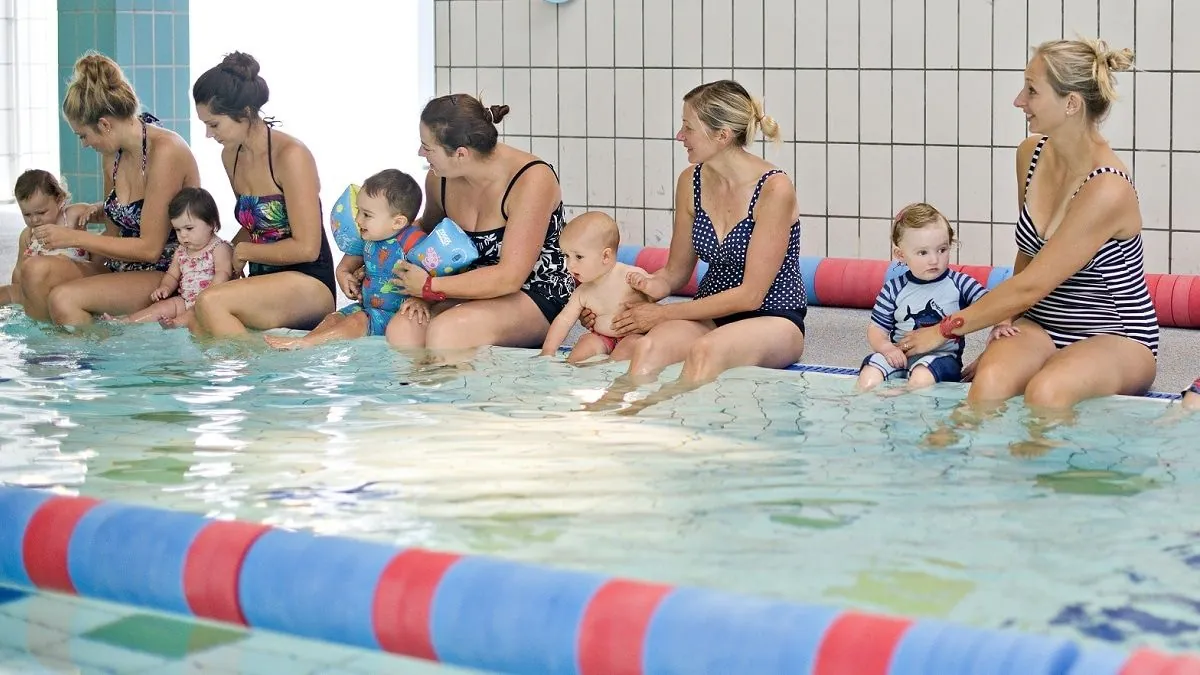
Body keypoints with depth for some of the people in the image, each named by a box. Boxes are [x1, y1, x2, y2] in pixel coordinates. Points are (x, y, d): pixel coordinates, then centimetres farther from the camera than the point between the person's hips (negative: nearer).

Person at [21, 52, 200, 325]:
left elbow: (150, 248, -17)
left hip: (168, 275, -8)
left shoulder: (165, 150, -17)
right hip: (124, 269, 8)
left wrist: (75, 238, -13)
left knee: (63, 299, -27)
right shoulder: (112, 154, 7)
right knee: (35, 270, -16)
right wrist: (89, 212, 3)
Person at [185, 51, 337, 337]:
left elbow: (306, 247, -14)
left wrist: (242, 252, -4)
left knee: (210, 302, -32)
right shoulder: (231, 156, 11)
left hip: (310, 286, -7)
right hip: (263, 284, 7)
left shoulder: (290, 156, -13)